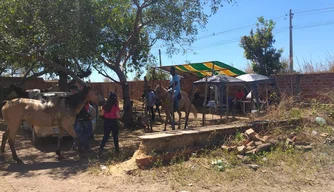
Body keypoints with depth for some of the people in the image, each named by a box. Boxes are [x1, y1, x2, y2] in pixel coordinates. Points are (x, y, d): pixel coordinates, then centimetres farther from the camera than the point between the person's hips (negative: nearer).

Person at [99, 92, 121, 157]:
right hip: (113, 122, -4)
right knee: (115, 136, 13)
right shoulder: (115, 106, -15)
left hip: (106, 122, 4)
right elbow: (118, 116, -14)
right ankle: (117, 150, 25)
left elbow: (102, 114, 4)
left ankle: (100, 149, -2)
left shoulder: (105, 106, -2)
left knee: (105, 136, 11)